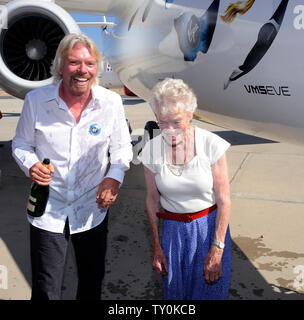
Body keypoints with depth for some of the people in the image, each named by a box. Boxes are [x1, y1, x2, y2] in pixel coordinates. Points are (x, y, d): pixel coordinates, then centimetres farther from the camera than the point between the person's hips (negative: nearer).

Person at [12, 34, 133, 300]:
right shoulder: (36, 100, -10)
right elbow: (21, 144, 3)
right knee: (46, 291, 7)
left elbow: (121, 147, 3)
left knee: (92, 283, 21)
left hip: (92, 209, 2)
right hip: (48, 211, -1)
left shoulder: (111, 102, -8)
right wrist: (31, 165, -19)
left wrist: (115, 176, -16)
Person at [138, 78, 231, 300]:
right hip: (173, 230, 2)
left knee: (210, 290, 9)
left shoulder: (211, 144, -16)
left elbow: (224, 200, -12)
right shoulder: (152, 151, -9)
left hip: (210, 226, -2)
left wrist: (217, 251, -12)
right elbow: (152, 200, 2)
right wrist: (157, 247, 5)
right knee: (174, 291, 14)